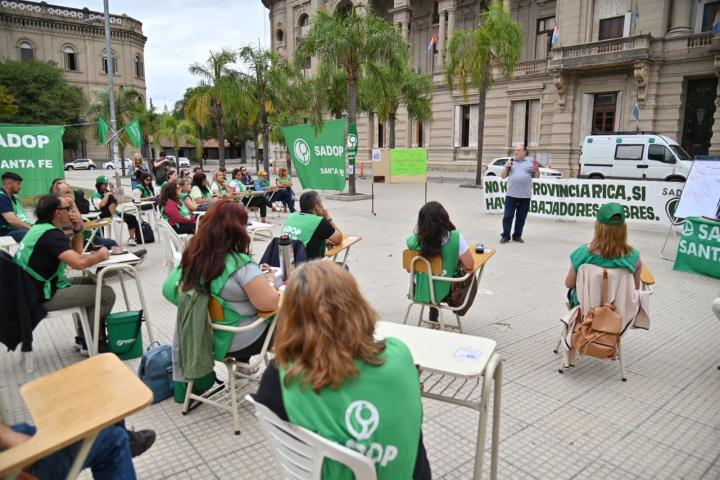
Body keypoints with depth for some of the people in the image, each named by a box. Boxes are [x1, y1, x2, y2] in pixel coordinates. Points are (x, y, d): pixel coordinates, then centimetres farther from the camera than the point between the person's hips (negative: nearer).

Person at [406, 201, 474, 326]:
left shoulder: (413, 241, -20)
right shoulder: (455, 237, -27)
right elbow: (470, 265, -18)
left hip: (420, 291, 2)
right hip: (445, 293, -2)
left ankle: (433, 321, 50)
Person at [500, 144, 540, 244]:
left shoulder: (531, 161, 8)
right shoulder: (510, 161, 10)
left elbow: (536, 176, 10)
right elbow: (503, 176, 10)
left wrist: (536, 169, -9)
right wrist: (506, 167, -6)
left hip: (525, 195, 0)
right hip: (511, 194, 0)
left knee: (521, 217, 7)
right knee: (508, 216, -1)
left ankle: (517, 236, 17)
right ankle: (505, 236, 4)